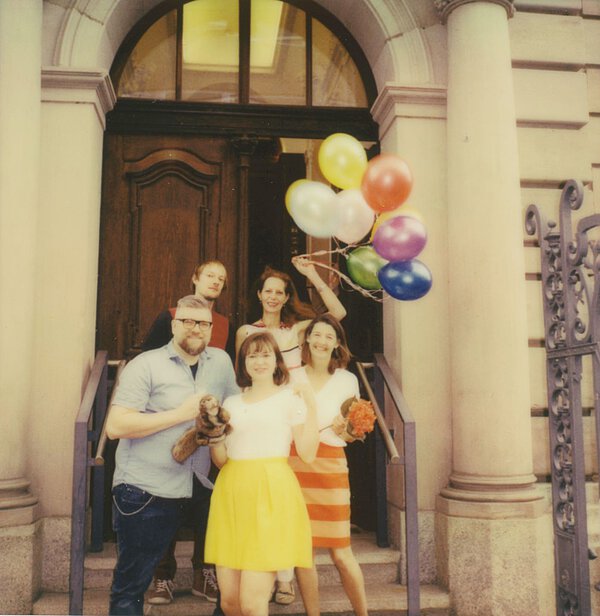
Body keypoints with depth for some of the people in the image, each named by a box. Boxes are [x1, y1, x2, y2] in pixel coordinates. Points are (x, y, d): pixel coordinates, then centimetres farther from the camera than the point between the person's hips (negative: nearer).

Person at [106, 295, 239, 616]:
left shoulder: (221, 361, 7)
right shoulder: (146, 365, -7)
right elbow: (115, 426, -16)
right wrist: (181, 413, -16)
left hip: (190, 492, 4)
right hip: (143, 492, -3)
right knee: (131, 582, 7)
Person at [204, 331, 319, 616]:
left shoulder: (290, 398, 5)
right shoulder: (232, 403, 17)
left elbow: (307, 454, -2)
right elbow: (221, 460, 15)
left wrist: (311, 407, -7)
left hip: (271, 495, -4)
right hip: (232, 495, 4)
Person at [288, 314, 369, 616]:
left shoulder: (347, 381, 6)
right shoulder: (291, 378, 6)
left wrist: (342, 427, -9)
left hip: (331, 466, -1)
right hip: (294, 464, 1)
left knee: (341, 553, -1)